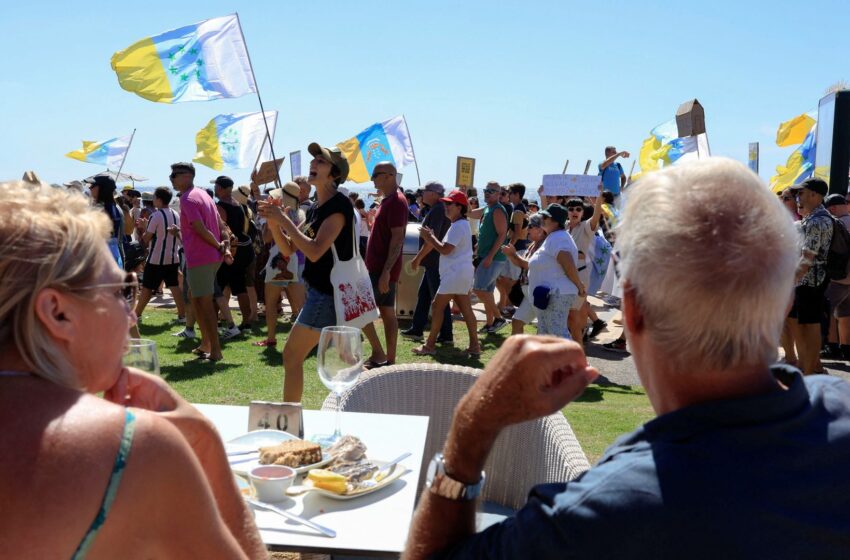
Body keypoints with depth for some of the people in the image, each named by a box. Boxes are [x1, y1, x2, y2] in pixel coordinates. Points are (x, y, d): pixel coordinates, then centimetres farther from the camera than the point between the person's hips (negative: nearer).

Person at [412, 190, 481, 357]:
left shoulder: (458, 226, -15)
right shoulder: (461, 224, 19)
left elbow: (445, 249, -20)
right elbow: (447, 248, 20)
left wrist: (429, 237, -9)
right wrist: (431, 237, 9)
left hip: (455, 273, -10)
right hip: (462, 273, 10)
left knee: (437, 306, -3)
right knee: (466, 309, 8)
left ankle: (430, 345, 3)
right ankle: (474, 347, 9)